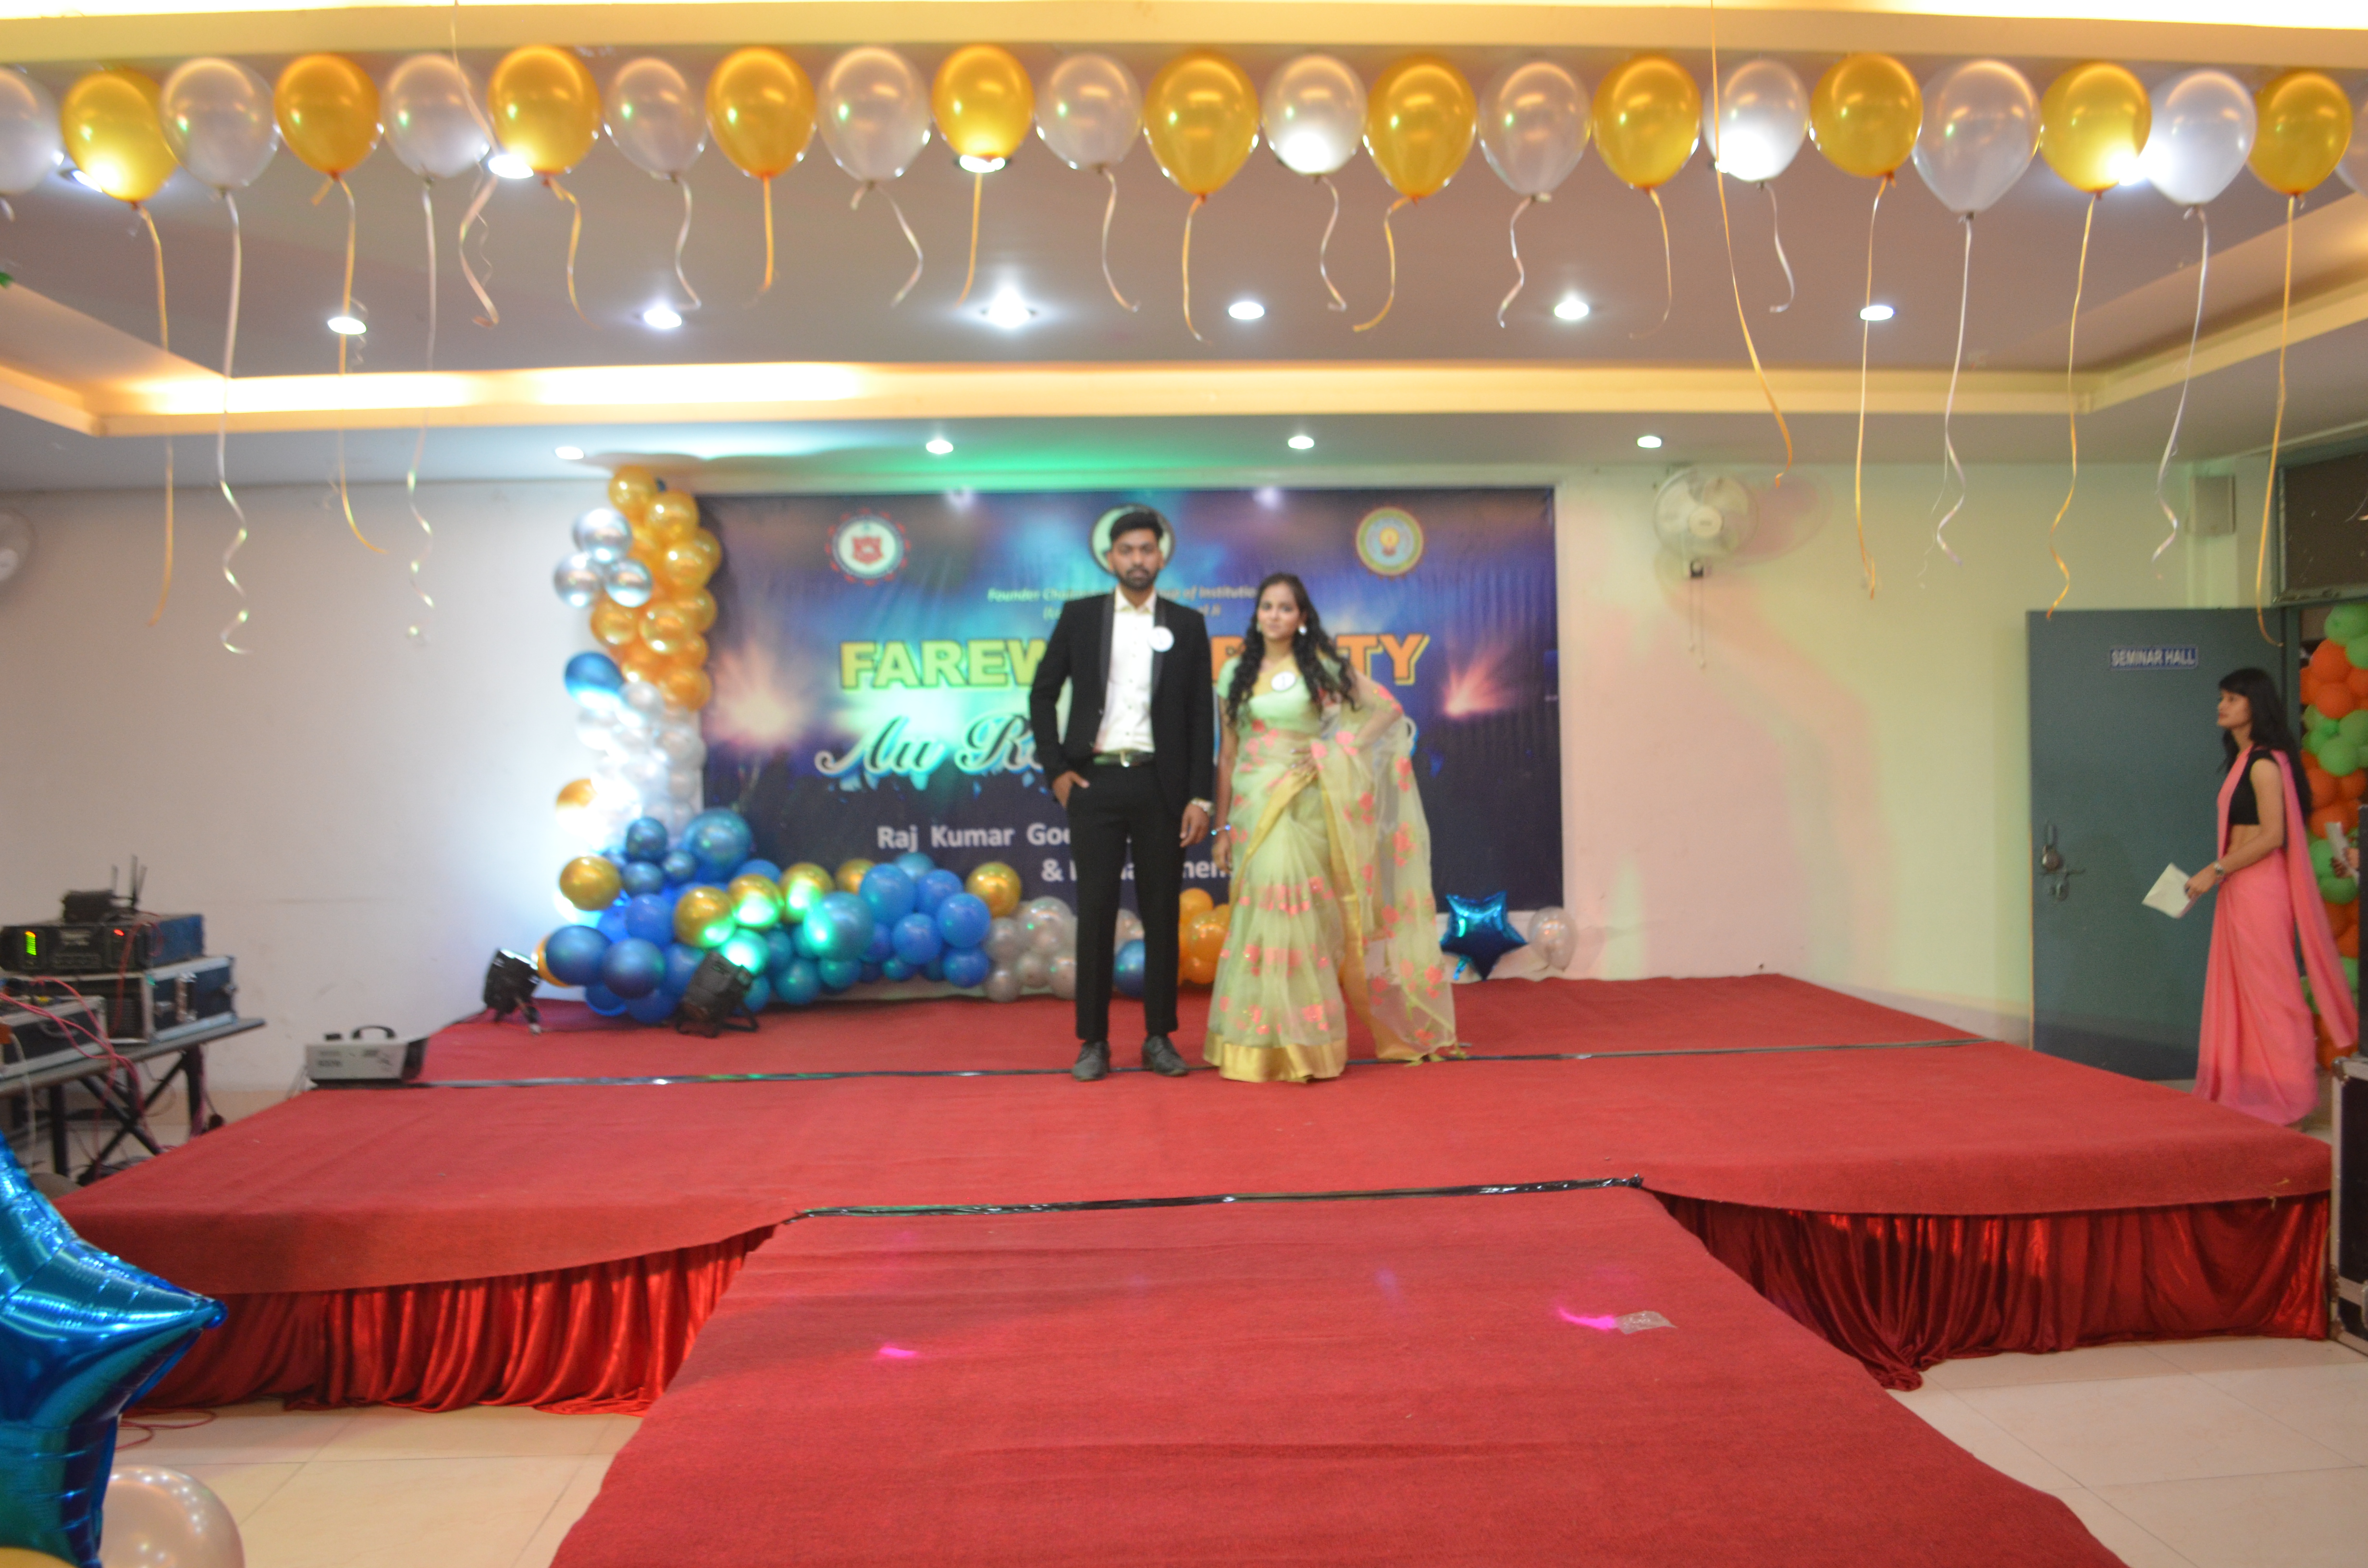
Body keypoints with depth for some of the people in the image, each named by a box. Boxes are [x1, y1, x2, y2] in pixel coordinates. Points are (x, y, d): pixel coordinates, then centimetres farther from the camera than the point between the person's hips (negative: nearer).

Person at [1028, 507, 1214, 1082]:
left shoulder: (1187, 625, 7)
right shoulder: (1079, 616, 7)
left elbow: (1201, 717, 4)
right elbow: (1042, 694, 10)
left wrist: (1199, 797, -2)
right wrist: (1056, 769, 0)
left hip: (1160, 784, 1)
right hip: (1094, 781, 0)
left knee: (1162, 912, 5)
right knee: (1096, 912, 2)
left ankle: (1160, 1037, 15)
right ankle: (1093, 1041, 9)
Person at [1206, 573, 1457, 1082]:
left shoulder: (1323, 666, 4)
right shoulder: (1235, 673, 10)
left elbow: (1389, 710, 4)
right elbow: (1227, 754, 11)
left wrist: (1339, 750, -7)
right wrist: (1222, 825, 8)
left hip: (1303, 807, -2)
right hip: (1252, 805, 2)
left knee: (1296, 911, -8)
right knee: (1260, 913, -1)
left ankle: (1298, 1044, 2)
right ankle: (1257, 1045, 6)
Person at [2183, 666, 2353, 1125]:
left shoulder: (2264, 763, -12)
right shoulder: (2244, 760, 15)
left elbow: (2273, 836, -18)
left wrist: (2216, 871, -15)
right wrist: (2218, 873, 12)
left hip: (2260, 888, -9)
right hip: (2241, 888, 9)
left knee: (2266, 990, -2)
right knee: (2240, 990, 11)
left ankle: (2285, 1099, 6)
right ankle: (2246, 1090, 17)